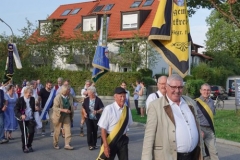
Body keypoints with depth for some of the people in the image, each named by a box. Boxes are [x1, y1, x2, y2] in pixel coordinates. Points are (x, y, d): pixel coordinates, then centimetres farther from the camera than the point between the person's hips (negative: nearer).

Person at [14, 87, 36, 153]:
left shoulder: (32, 99, 1)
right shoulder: (20, 100, -11)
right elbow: (16, 109, -12)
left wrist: (36, 108, -4)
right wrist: (21, 115, -25)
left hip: (30, 119, 3)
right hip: (22, 119, -3)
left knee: (31, 132, -2)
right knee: (24, 134, 5)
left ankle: (29, 146, 20)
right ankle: (24, 147, 22)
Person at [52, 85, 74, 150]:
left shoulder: (70, 97, -2)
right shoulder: (57, 97, -17)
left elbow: (71, 106, 12)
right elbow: (55, 108, -22)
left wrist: (71, 111, 0)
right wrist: (63, 110, -31)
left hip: (67, 116, 4)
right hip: (59, 116, -4)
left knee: (68, 130, -3)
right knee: (57, 131, 10)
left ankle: (67, 145, 4)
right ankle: (55, 144, 27)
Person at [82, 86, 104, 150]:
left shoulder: (98, 100, -7)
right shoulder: (86, 100, 1)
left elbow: (101, 108, -5)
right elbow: (83, 107, 13)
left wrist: (97, 111, -23)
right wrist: (85, 113, -4)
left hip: (96, 118, -1)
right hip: (88, 118, 1)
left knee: (95, 131, 8)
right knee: (89, 131, -4)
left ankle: (94, 144, 22)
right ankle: (90, 144, 4)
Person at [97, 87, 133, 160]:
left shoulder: (127, 110, -1)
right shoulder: (109, 109, -19)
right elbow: (103, 128, -18)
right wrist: (105, 145, -19)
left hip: (123, 140, 5)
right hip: (111, 140, -5)